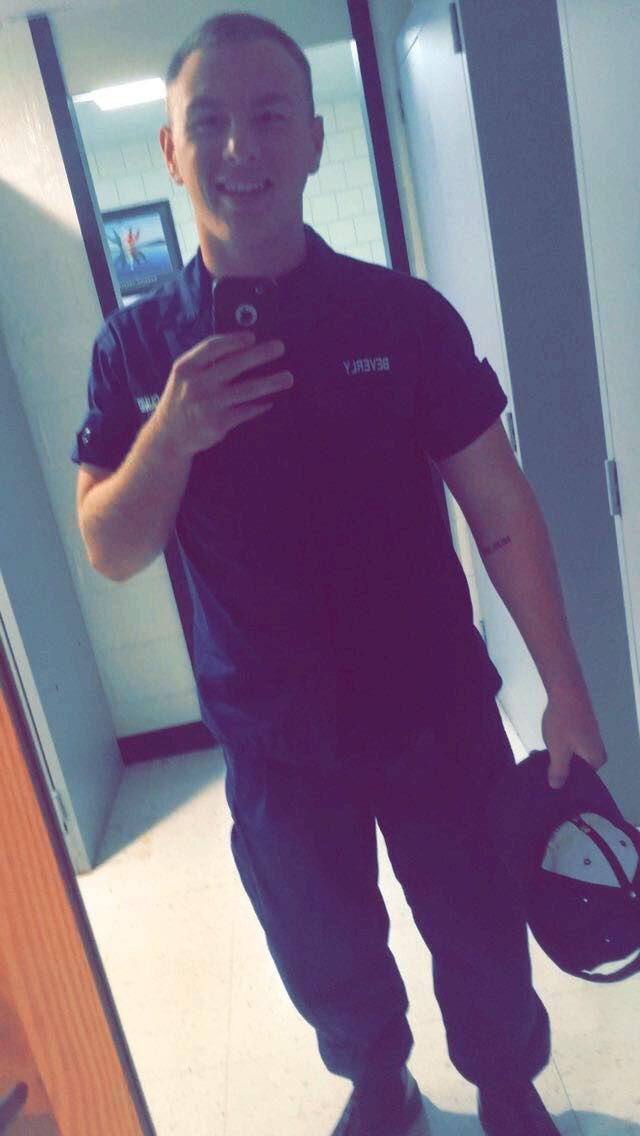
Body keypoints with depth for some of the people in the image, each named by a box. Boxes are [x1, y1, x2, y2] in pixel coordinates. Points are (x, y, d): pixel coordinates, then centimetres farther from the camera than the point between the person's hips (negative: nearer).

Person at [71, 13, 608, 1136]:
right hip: (272, 744, 2)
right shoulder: (135, 346, -6)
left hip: (438, 719, -1)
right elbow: (111, 552, -6)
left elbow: (500, 507, -7)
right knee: (329, 961, 23)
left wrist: (565, 693, -9)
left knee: (482, 938, 19)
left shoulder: (406, 315, -10)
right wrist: (173, 434, -25)